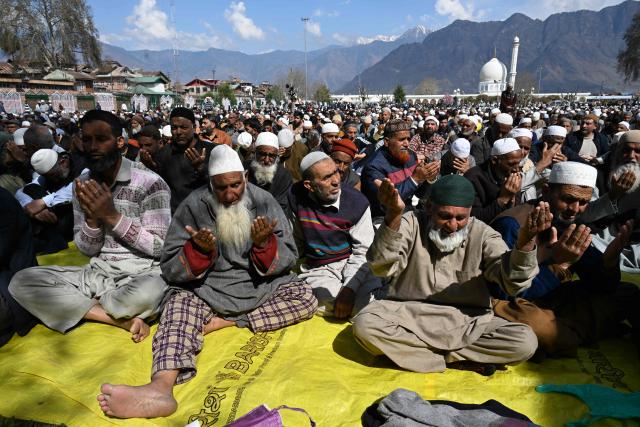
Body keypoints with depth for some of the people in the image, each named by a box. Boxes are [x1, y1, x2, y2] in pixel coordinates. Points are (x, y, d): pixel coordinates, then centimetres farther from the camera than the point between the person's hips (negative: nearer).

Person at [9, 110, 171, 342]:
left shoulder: (150, 183, -12)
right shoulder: (83, 185, 5)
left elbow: (159, 247, -14)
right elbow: (86, 250, 5)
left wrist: (112, 216, -19)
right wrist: (91, 218, -16)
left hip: (141, 275, -5)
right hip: (97, 272, 5)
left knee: (149, 293, -40)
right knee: (21, 281, -14)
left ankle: (80, 303, -6)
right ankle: (123, 319, -17)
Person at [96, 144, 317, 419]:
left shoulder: (264, 201, -4)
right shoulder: (194, 205, -7)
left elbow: (289, 259, -5)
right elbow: (171, 269, -7)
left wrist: (264, 243, -25)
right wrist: (199, 250, -27)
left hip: (261, 286, 2)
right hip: (207, 289, -1)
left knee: (306, 297, -21)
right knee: (180, 304, -31)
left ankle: (225, 322, -23)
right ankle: (161, 387, -56)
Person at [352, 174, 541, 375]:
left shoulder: (481, 234, -2)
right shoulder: (413, 223, -5)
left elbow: (512, 281, -15)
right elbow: (383, 267, -21)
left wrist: (525, 241, -36)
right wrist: (393, 216, -38)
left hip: (468, 320, 2)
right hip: (409, 313, -1)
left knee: (526, 342, -21)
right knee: (364, 325, -29)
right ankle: (455, 361, -14)